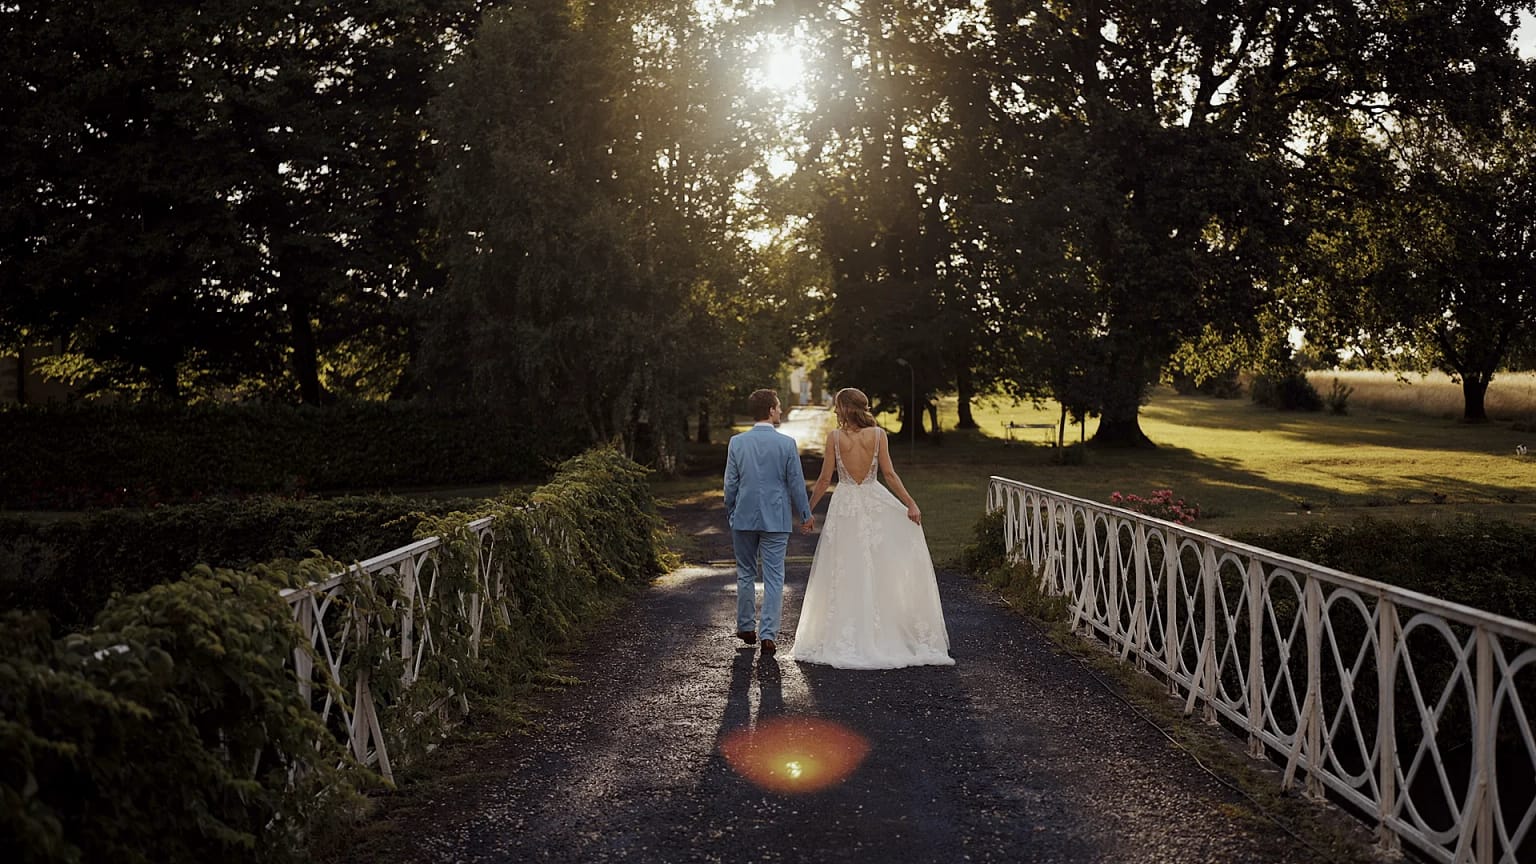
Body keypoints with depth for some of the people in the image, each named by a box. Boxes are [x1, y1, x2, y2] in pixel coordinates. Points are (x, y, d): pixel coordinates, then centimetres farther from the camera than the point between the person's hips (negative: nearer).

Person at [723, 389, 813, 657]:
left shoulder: (737, 442, -3)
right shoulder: (787, 443, -8)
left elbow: (730, 484, 1)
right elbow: (796, 483, -3)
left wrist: (730, 514, 15)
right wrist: (805, 515, 9)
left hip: (744, 518, 2)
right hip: (776, 519, -2)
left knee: (746, 574, 16)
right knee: (774, 578, 2)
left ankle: (746, 627, 26)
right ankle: (769, 635, -2)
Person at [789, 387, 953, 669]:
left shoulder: (834, 436, -9)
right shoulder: (878, 434, -4)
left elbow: (825, 479, -5)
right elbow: (889, 474, -6)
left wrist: (808, 508, 6)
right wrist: (910, 504, 0)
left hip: (845, 505, -1)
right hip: (874, 502, 1)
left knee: (844, 574, 7)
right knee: (879, 571, 9)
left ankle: (844, 640, 12)